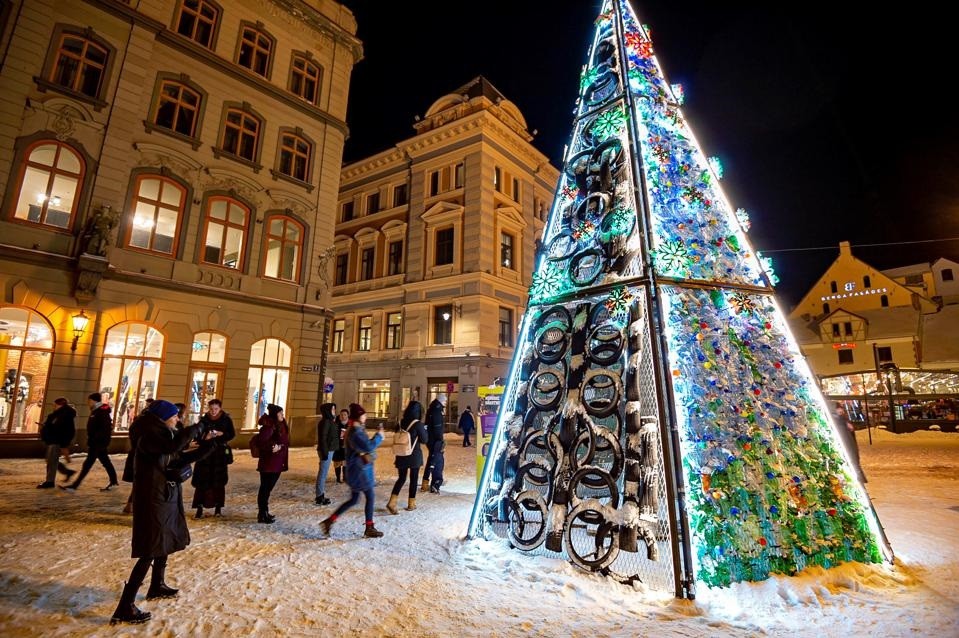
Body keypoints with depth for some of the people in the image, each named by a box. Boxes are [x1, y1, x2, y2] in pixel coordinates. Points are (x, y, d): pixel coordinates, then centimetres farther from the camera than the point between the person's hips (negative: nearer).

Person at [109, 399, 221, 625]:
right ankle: (125, 608, 1)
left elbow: (181, 458, 16)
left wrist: (206, 443, 6)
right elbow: (174, 446, -41)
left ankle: (157, 586, 40)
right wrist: (197, 428, -27)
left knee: (164, 542, 23)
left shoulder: (164, 435, 8)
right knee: (150, 551, -6)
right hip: (152, 499, -10)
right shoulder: (150, 436, -20)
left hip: (166, 497, 10)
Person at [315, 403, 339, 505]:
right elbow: (323, 438, -20)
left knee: (323, 473, 14)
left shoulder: (329, 421, 13)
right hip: (326, 450, -10)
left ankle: (321, 496, 21)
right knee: (323, 473, -4)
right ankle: (320, 497, 2)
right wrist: (325, 452, -21)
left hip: (329, 450, 10)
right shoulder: (325, 422, -16)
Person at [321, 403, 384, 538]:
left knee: (353, 500, 16)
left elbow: (366, 445, 17)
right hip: (360, 469, -10)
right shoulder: (356, 432, -21)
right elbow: (369, 447, -27)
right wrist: (379, 436, -14)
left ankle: (329, 521, 16)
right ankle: (369, 529, 14)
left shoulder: (355, 430, 12)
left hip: (357, 468, 10)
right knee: (370, 497, 3)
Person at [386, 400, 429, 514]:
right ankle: (411, 504, 19)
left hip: (401, 455, 4)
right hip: (414, 456, -4)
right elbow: (424, 440, -7)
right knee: (414, 479, 11)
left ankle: (391, 503, 1)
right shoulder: (418, 424, -15)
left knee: (401, 478, 13)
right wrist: (424, 430, 7)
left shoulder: (401, 422, -1)